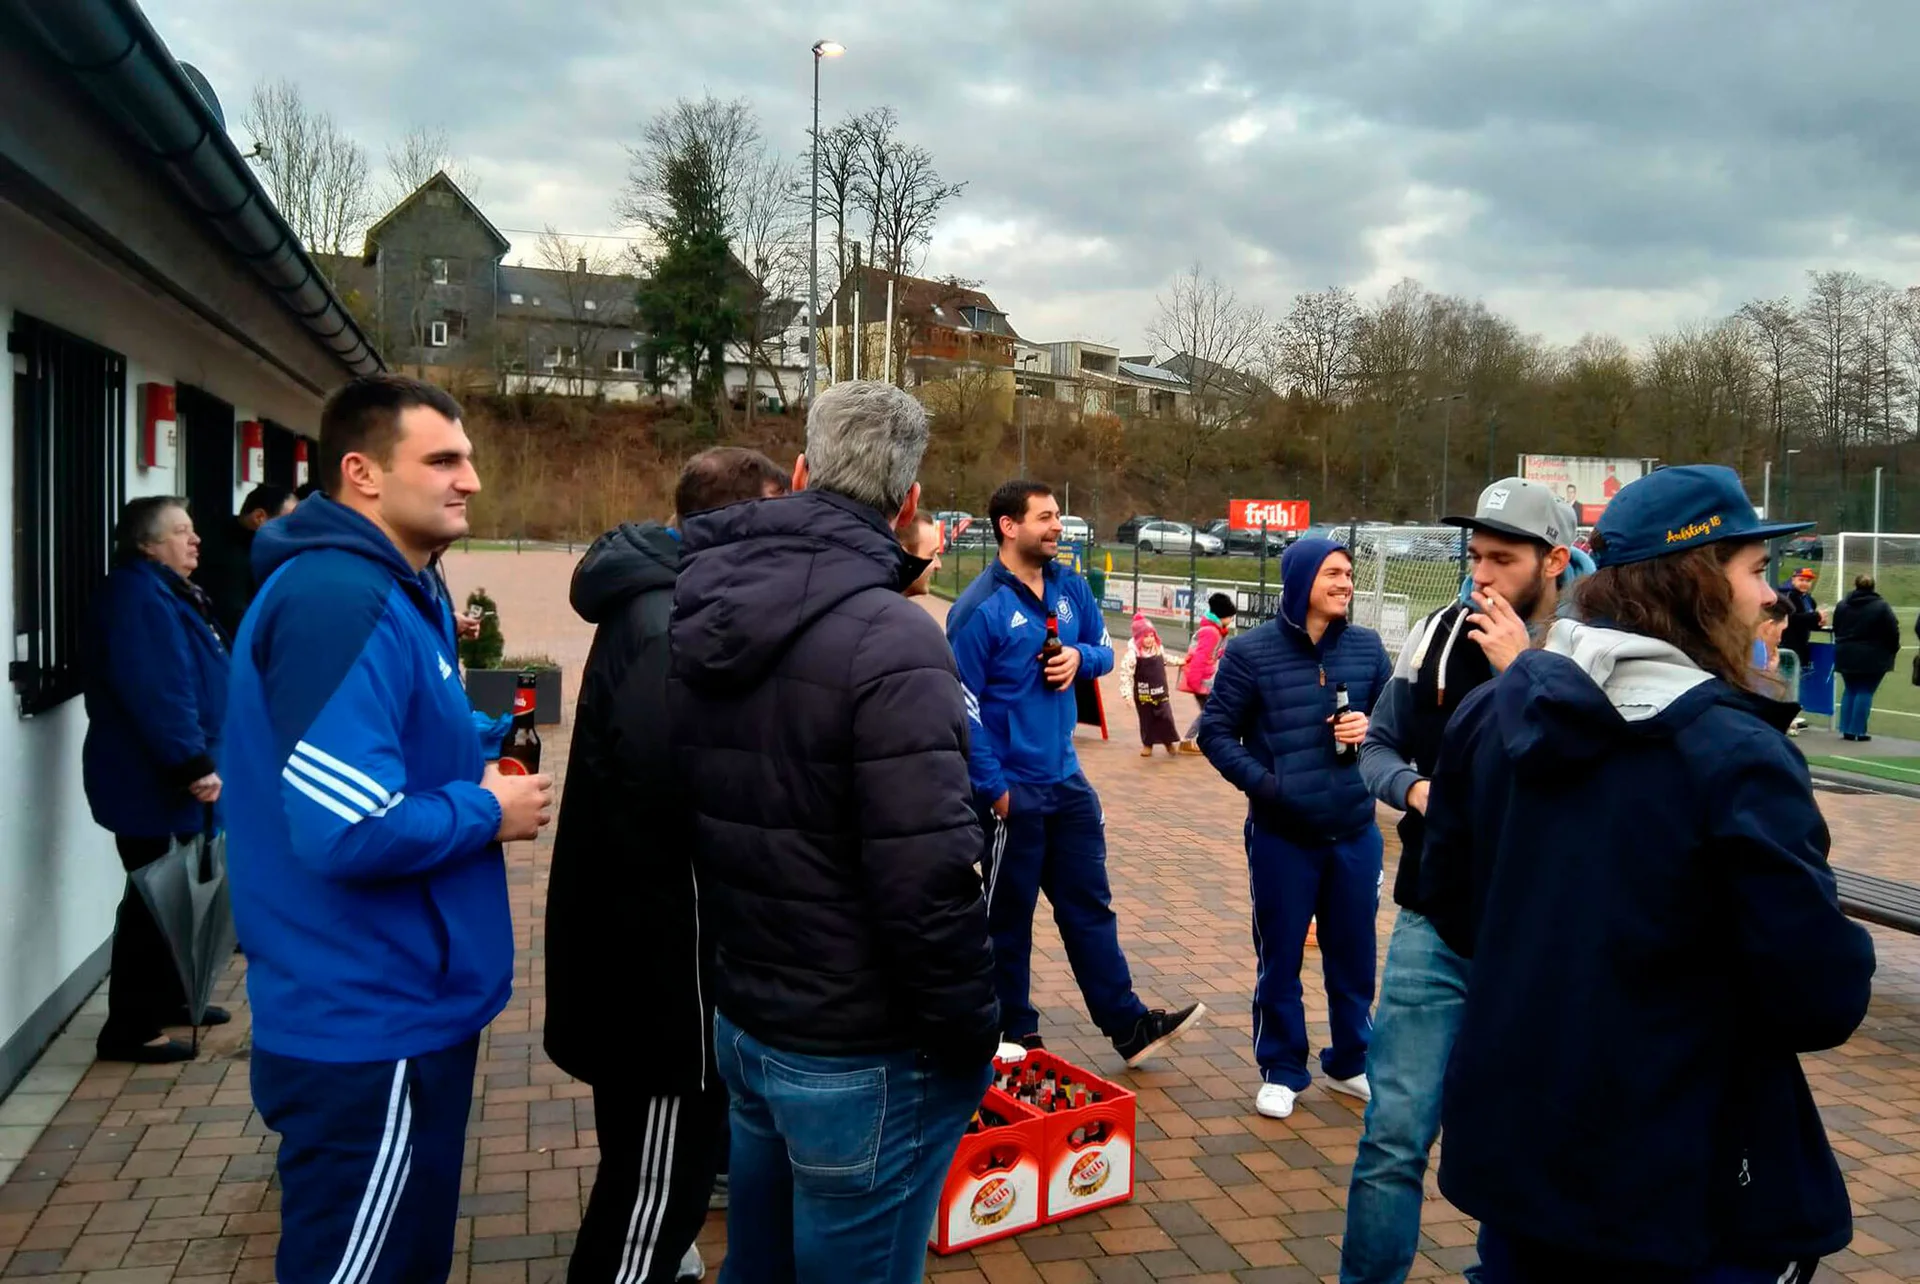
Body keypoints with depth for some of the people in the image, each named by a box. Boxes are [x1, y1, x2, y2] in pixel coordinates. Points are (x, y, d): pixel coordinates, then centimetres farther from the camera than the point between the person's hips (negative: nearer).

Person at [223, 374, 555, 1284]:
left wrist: (477, 767, 4)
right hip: (369, 1023, -10)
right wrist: (489, 814, -15)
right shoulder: (341, 600, -23)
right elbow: (348, 828, -31)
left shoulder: (390, 591, 11)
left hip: (388, 1006, 10)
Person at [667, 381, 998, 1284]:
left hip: (741, 1022, 7)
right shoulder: (889, 639, -23)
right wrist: (969, 1032, -12)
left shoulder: (699, 618, 1)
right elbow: (928, 881, -24)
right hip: (861, 1057, -7)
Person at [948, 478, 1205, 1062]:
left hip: (1067, 779, 6)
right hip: (1011, 788, -6)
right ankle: (1015, 1035, 23)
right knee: (1008, 915, 8)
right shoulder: (979, 607, -16)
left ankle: (1129, 1025, 22)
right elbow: (963, 706, -15)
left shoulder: (1071, 587, 4)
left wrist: (1080, 656, -9)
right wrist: (993, 789, -16)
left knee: (1089, 906, 13)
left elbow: (1105, 649, 16)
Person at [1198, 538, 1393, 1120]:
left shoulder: (1367, 646, 2)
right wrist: (1260, 781, -17)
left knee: (1354, 955, 15)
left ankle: (1349, 1063, 35)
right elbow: (1216, 730, -4)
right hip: (1281, 835, -3)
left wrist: (1371, 729, -10)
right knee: (1280, 956, 9)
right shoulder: (1252, 651, -8)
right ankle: (1281, 1072, 26)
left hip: (1355, 833, 3)